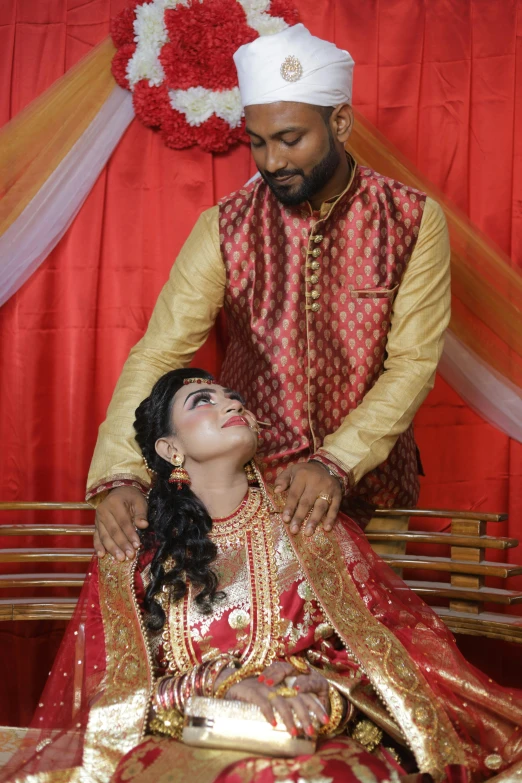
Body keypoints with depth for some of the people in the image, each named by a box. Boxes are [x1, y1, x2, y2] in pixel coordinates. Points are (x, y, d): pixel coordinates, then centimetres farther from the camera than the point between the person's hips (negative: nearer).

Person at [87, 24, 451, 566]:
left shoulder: (414, 222, -11)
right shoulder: (225, 229, -10)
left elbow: (414, 363, -13)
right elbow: (159, 352, -14)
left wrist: (338, 462, -26)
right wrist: (120, 476, -28)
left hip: (369, 476, 0)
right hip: (248, 479, 0)